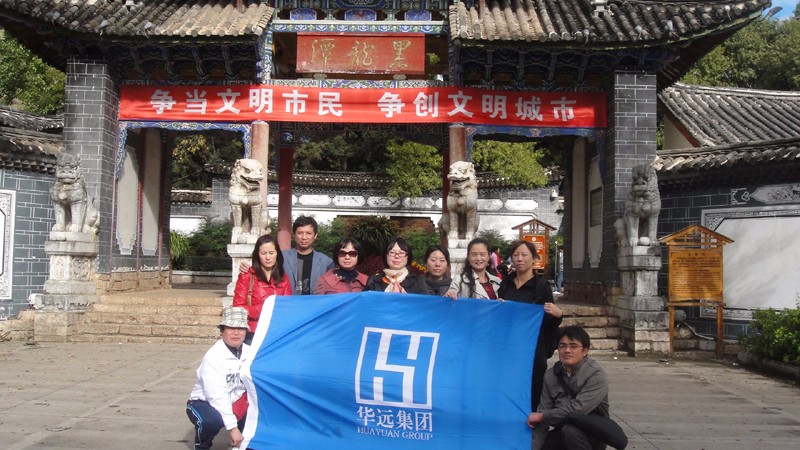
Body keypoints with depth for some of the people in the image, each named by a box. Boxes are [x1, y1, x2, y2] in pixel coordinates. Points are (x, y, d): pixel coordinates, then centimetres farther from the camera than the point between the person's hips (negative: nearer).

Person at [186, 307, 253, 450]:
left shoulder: (250, 352, -6)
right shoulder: (213, 356, -24)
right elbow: (217, 396, -29)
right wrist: (232, 427, -31)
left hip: (234, 403, 6)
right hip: (204, 403, -5)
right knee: (212, 419, -36)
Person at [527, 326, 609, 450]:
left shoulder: (596, 375, -17)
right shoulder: (550, 376, -1)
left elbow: (578, 409, -28)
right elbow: (542, 416, -6)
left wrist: (542, 416, -17)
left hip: (593, 434, -5)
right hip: (563, 432, 5)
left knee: (570, 428, -35)